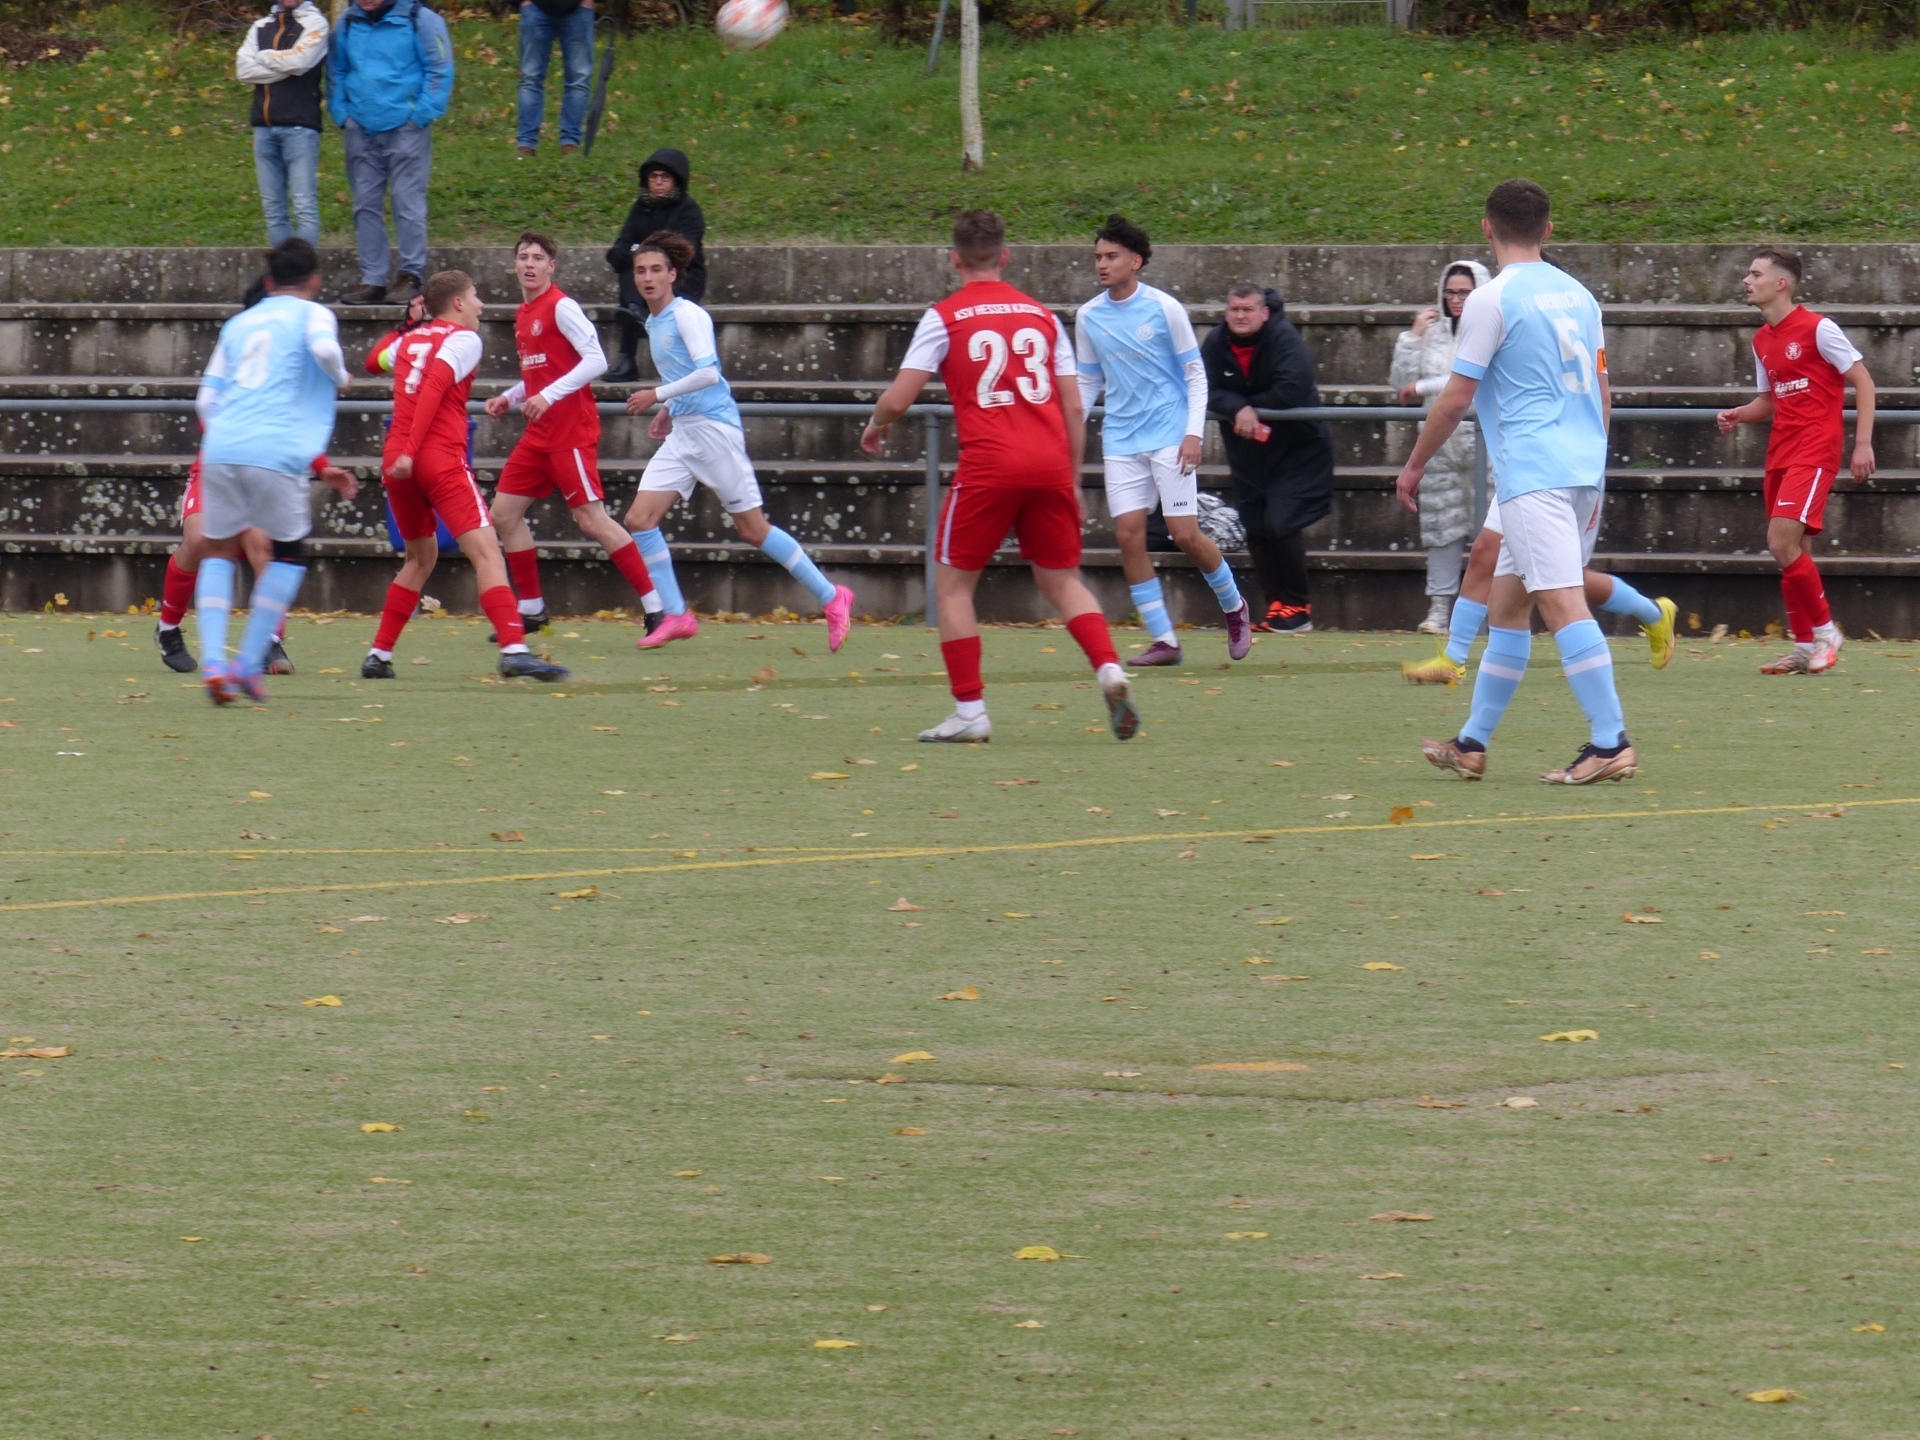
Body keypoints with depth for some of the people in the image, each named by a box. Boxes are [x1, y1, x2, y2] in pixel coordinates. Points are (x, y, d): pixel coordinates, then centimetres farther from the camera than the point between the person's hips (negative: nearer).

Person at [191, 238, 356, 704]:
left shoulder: (238, 324, 24)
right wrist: (340, 380, 9)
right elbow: (323, 348, -13)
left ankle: (212, 661, -4)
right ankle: (249, 663, 8)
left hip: (220, 446, 4)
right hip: (276, 452, -4)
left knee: (218, 551, 16)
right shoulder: (312, 314, 11)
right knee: (289, 553, 15)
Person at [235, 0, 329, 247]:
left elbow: (300, 61, -13)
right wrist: (283, 68, -6)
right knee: (274, 208, 5)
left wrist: (264, 57, 2)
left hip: (299, 126, -5)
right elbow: (243, 70, 4)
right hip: (264, 127, 5)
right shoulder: (261, 28, 17)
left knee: (304, 206, -10)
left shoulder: (314, 23, 4)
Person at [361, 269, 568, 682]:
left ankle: (379, 655, 20)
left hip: (397, 460, 7)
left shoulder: (409, 340, 21)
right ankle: (513, 649, -30)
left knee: (420, 557, 24)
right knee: (485, 550, -14)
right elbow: (434, 386, -14)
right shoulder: (463, 339, 1)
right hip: (441, 459, -7)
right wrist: (411, 451, -18)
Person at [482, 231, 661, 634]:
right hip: (539, 434, 9)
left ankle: (656, 607, -9)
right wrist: (509, 399, 11)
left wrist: (549, 396, -26)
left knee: (592, 520, -13)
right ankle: (531, 608, 17)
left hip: (571, 431, -9)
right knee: (505, 513, 8)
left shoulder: (561, 308, -12)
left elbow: (596, 361, -20)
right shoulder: (524, 314, 15)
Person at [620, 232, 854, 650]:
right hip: (682, 434, 9)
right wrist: (668, 410, 16)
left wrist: (658, 395, -22)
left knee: (752, 529, -3)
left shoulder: (687, 316, -12)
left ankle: (832, 598, 9)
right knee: (639, 519, -5)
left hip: (714, 426, -9)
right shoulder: (653, 323, 14)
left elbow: (707, 373, -22)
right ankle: (676, 616, 0)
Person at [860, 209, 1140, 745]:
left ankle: (969, 711, 2)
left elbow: (898, 399, -1)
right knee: (1061, 580, 14)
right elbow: (1074, 408, 12)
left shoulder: (945, 316, 2)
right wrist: (1073, 482, 20)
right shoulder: (1042, 315, 14)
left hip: (989, 464, -4)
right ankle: (1110, 670, -9)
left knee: (953, 583, 9)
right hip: (1050, 461, 4)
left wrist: (875, 428, 21)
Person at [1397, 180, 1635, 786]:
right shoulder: (1577, 295, 15)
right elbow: (1601, 392, 20)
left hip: (1533, 474, -8)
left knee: (1561, 602, -13)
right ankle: (1471, 745, 21)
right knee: (1506, 604, 16)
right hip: (1582, 467, 8)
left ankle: (1610, 743, -22)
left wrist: (1415, 466, 5)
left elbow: (1456, 396, -7)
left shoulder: (1492, 300, -7)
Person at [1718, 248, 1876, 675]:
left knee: (1782, 540, -19)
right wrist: (1740, 414, 3)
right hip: (1781, 451, 8)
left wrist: (1863, 443, -13)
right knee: (1786, 548, 6)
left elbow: (1862, 381, -7)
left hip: (1815, 449, -8)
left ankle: (1824, 630, -4)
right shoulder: (1762, 340, 14)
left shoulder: (1817, 329, -9)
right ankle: (1806, 647, 15)